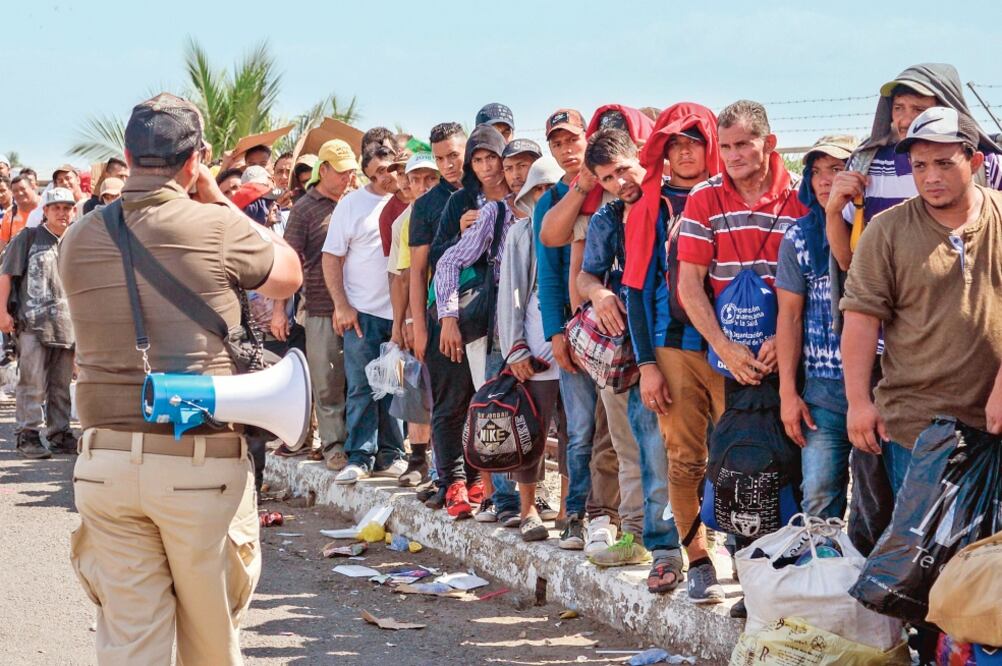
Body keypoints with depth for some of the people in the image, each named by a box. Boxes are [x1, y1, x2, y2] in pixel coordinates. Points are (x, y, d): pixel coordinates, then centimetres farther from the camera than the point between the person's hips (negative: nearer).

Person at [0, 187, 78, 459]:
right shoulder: (28, 238, 2)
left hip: (67, 325, 5)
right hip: (33, 323, -4)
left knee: (61, 385, 9)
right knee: (33, 383, -6)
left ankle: (59, 435, 16)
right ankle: (27, 435, 0)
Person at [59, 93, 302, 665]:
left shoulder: (79, 239, 4)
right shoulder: (217, 227, -7)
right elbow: (290, 274, 10)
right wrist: (219, 200, 15)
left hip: (106, 460, 3)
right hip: (201, 462, -3)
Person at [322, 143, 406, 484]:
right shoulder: (352, 204, 2)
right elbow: (332, 257, 2)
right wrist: (341, 306, -6)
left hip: (402, 311, 2)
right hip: (363, 313, -2)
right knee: (361, 388, -1)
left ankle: (390, 455, 15)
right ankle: (360, 458, 3)